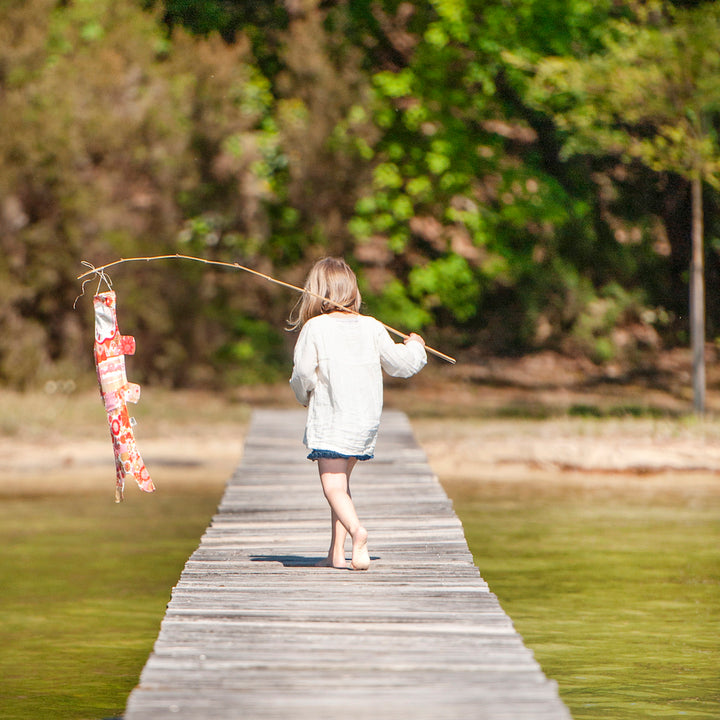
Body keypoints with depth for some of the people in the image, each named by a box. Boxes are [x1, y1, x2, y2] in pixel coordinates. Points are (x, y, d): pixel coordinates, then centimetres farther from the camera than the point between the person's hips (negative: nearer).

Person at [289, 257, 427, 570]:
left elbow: (303, 374, -7)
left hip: (329, 420, -5)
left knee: (333, 487, -9)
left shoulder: (314, 327, -8)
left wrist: (304, 397, 15)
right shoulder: (371, 327, 2)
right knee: (341, 482, 18)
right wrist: (414, 347, 28)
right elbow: (401, 365, 6)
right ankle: (337, 553, 15)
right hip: (366, 419, 5)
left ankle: (356, 530, -36)